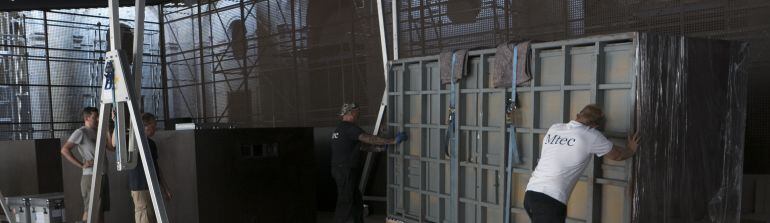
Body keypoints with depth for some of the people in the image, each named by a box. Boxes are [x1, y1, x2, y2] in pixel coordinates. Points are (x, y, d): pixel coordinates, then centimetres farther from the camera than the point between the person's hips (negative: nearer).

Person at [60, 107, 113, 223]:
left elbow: (112, 147, 5)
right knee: (89, 210, -5)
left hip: (103, 175, 7)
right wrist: (81, 165, -16)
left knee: (101, 210, 10)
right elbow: (64, 150, -13)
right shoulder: (81, 132, -6)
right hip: (91, 177, -7)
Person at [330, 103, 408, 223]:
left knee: (357, 201, 15)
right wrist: (391, 141, -22)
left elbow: (356, 146, 23)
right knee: (345, 203, -3)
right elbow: (369, 139, -24)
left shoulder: (339, 129, 16)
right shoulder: (350, 128, -15)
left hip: (339, 169, 10)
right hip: (346, 171, -10)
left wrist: (373, 149, 24)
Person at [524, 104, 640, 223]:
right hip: (550, 201, -7)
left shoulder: (554, 128, 13)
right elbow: (617, 155, 15)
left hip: (530, 195, 7)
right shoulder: (591, 135, -2)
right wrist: (631, 150, 36)